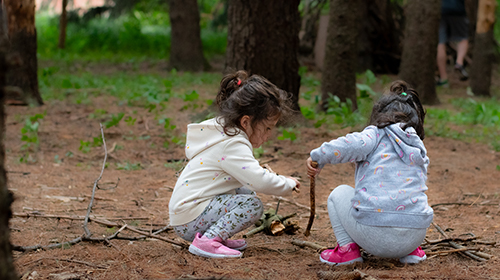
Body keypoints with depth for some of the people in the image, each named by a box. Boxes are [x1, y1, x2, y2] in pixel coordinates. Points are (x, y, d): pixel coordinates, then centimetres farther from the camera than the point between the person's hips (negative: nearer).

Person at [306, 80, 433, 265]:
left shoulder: (376, 134, 7)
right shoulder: (420, 153, 22)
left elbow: (353, 145, -14)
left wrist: (318, 158, -1)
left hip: (375, 235, -5)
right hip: (415, 235, 5)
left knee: (339, 194, 24)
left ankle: (347, 248, 10)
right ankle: (412, 250, 22)